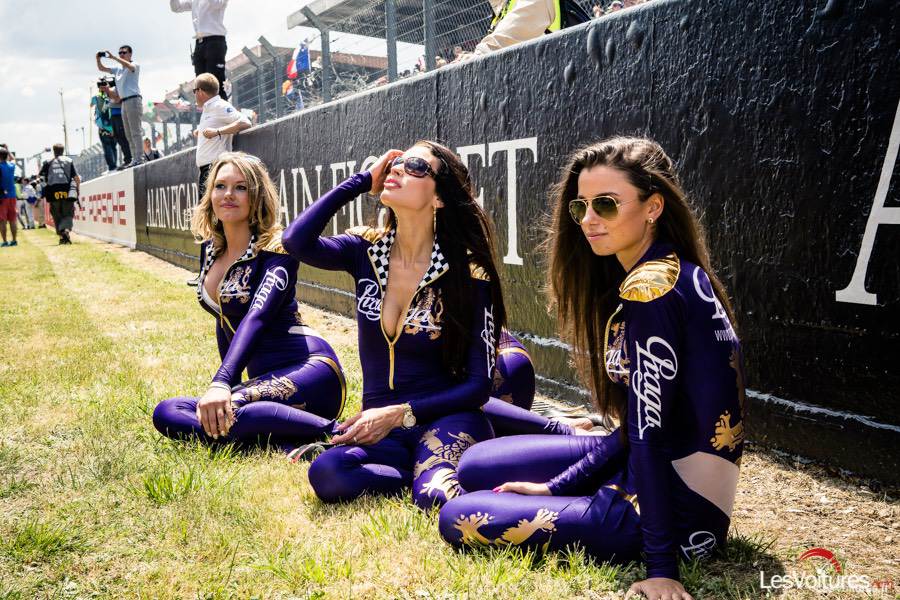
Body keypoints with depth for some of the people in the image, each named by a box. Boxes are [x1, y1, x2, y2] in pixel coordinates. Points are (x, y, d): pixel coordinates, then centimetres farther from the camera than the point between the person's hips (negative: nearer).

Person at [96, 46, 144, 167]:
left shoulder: (135, 65, 2)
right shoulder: (118, 69, 22)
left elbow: (128, 65, -20)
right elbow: (101, 68, 23)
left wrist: (112, 57, -22)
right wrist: (98, 59, 5)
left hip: (133, 100, -8)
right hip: (123, 102, 8)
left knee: (135, 131, -12)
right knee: (128, 134, 5)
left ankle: (139, 158, -15)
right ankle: (134, 159, 6)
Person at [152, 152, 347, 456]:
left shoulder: (277, 249, -10)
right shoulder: (210, 249, 13)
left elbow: (257, 317, -26)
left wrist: (221, 384, -38)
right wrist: (226, 383, 22)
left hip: (309, 368, -8)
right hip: (263, 375, 8)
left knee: (217, 415, -32)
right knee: (166, 413, -13)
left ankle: (330, 432, -23)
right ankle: (288, 441, -21)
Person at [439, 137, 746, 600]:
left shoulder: (651, 288, -22)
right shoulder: (677, 275, 7)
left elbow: (648, 431, -24)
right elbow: (639, 424, 7)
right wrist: (557, 486, 5)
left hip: (676, 510, -9)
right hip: (661, 473, 9)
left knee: (458, 518, -7)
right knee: (476, 466, 13)